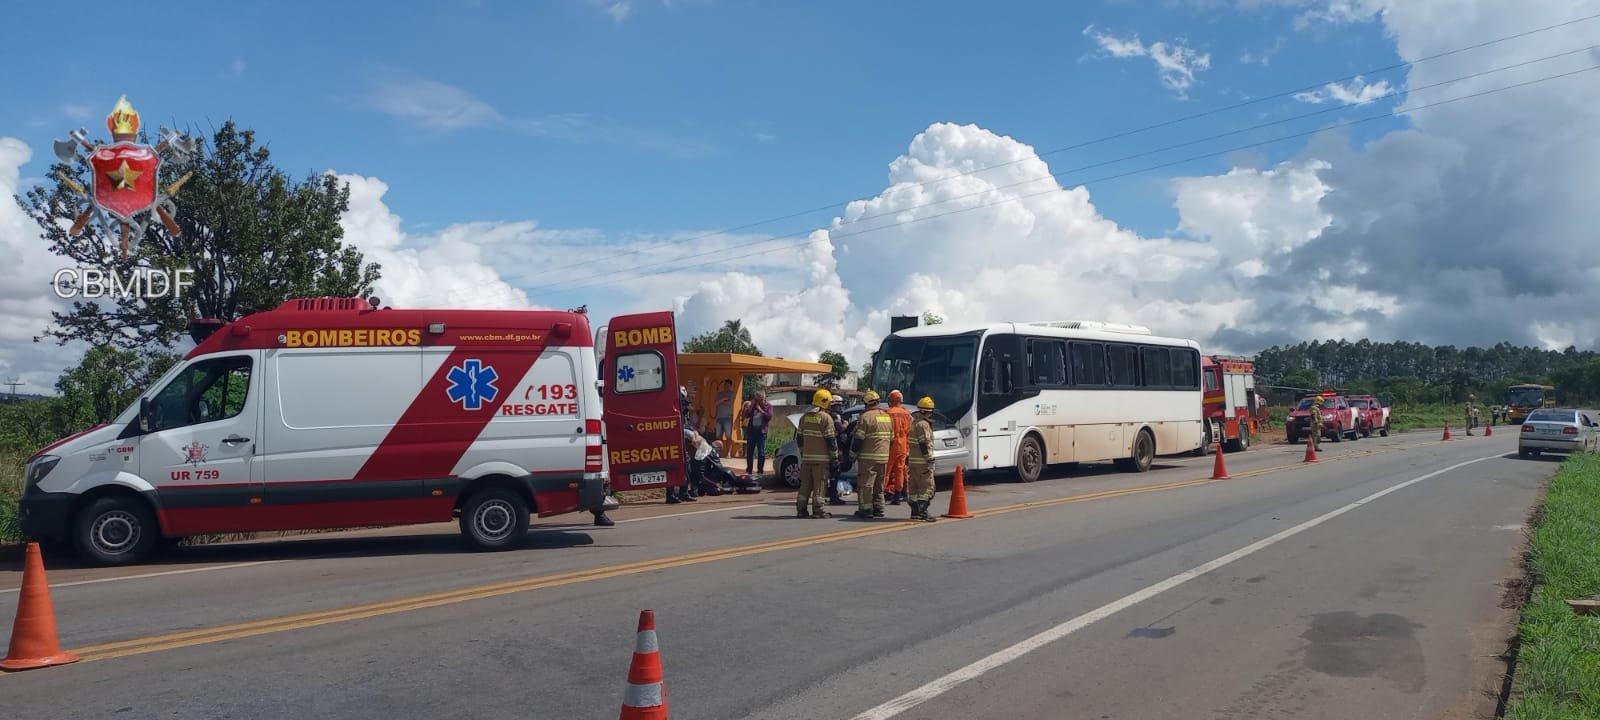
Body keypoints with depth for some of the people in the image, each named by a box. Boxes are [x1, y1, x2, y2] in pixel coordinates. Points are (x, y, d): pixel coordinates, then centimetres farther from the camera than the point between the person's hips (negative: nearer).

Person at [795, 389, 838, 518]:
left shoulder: (804, 417, 10)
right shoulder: (826, 418, -11)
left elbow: (800, 438, 16)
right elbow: (831, 440, -11)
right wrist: (835, 457, -4)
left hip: (807, 457, 6)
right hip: (821, 457, -6)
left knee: (805, 484, 11)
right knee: (820, 484, -2)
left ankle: (801, 509, 11)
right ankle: (818, 510, -3)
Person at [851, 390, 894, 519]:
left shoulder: (866, 417, -11)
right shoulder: (888, 416, 12)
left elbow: (858, 439, -13)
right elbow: (891, 438, 18)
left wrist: (853, 454, -5)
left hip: (868, 457, -7)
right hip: (884, 457, 7)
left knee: (865, 484, -2)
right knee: (879, 485, 16)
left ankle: (866, 510, -4)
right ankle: (878, 509, 19)